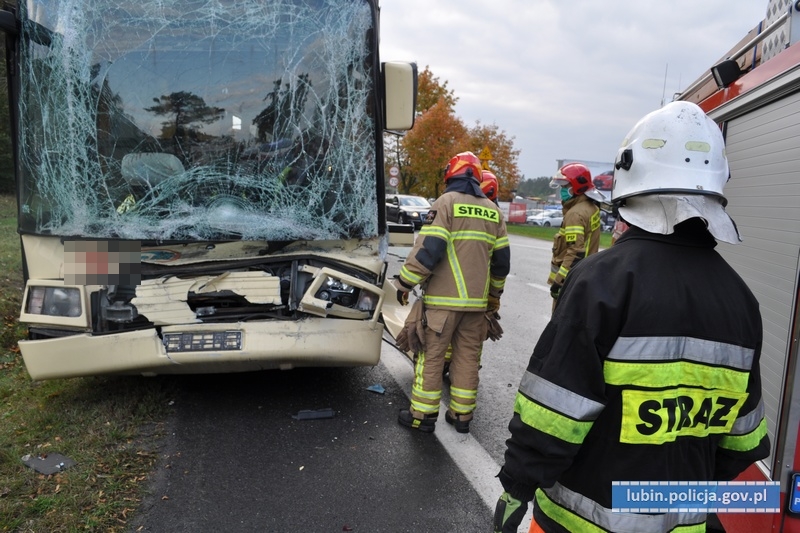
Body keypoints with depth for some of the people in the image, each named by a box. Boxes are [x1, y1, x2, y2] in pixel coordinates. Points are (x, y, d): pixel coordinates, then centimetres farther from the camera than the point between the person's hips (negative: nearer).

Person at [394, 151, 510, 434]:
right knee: (467, 357, 12)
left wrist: (405, 283, -7)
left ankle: (423, 415, 11)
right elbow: (501, 259, 14)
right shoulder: (493, 211, 12)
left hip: (443, 297, -5)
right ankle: (462, 415, 21)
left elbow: (428, 250, -16)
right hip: (477, 300, 6)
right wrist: (494, 294, 26)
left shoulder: (446, 203, -7)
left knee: (431, 355, 3)